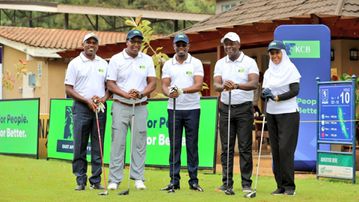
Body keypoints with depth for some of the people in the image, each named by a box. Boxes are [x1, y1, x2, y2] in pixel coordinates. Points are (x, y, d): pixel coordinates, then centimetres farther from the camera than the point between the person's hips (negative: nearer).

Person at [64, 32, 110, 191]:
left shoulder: (103, 64, 13)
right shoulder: (75, 63, 2)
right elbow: (68, 89, -2)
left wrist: (104, 98, -5)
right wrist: (87, 101, -11)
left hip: (100, 108, 3)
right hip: (81, 107, -3)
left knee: (98, 147, 3)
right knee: (80, 146, -3)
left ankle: (96, 181, 7)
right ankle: (80, 181, 2)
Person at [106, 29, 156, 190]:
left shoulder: (147, 60, 9)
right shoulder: (116, 59, 1)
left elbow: (152, 83, 4)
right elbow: (110, 84, -2)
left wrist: (141, 94, -14)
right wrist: (126, 94, -16)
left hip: (140, 107, 2)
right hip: (120, 106, -2)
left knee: (139, 143, 4)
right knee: (118, 142, -4)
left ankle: (138, 178, 10)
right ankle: (114, 180, -1)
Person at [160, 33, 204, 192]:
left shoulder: (196, 63, 1)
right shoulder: (168, 64, 9)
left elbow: (199, 85, -10)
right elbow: (164, 85, 1)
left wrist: (182, 90, -26)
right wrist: (169, 93, -22)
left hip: (192, 109, -2)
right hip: (174, 109, 2)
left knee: (192, 145, 0)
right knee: (174, 145, 3)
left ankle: (194, 180, 5)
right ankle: (174, 180, 7)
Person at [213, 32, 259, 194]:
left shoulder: (249, 62, -1)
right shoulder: (220, 64, 9)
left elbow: (254, 83, -16)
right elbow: (216, 84, -3)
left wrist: (237, 86, -34)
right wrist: (223, 87, -28)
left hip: (244, 108, -3)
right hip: (226, 108, 3)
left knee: (245, 147, -2)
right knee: (226, 147, 3)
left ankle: (246, 184, 3)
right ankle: (227, 183, 8)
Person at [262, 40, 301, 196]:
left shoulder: (290, 69, -3)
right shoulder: (268, 72, 14)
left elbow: (295, 90, -12)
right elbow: (264, 93, 12)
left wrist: (277, 97, -18)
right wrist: (265, 94, -10)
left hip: (288, 113, -6)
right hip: (271, 114, 6)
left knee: (285, 149, -12)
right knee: (275, 150, 3)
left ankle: (289, 186, -6)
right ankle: (280, 185, 8)